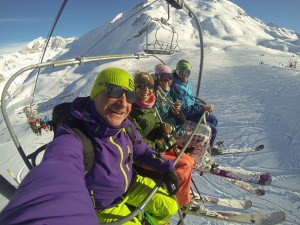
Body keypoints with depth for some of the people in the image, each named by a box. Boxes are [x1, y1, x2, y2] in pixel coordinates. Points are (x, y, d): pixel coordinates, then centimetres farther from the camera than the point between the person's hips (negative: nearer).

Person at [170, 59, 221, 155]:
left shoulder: (187, 83, 4)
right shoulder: (176, 87, -27)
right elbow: (183, 109, -29)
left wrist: (205, 105, -2)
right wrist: (203, 108, -26)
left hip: (192, 110, 10)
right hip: (185, 117, -10)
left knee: (214, 119, 20)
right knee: (212, 129, -7)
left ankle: (209, 144, 34)